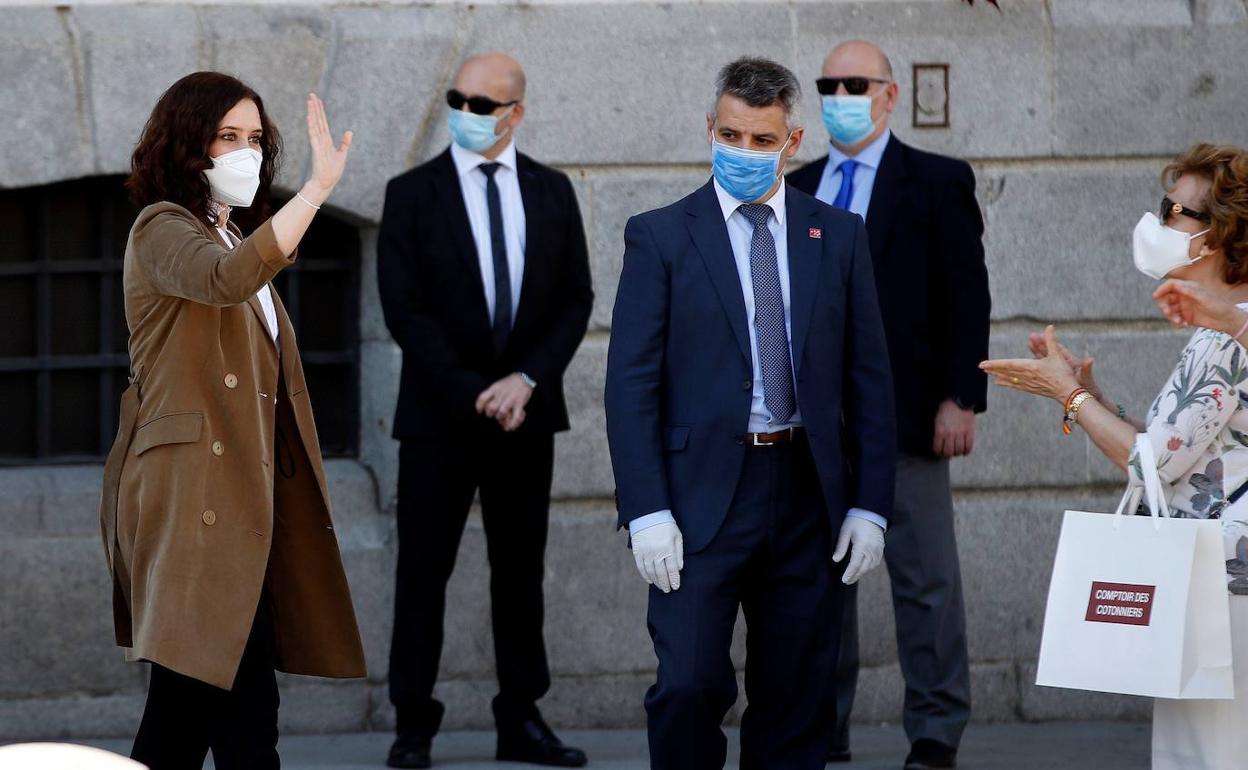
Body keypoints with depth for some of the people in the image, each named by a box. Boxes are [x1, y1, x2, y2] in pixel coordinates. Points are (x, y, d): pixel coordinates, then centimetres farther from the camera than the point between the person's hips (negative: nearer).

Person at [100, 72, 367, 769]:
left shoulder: (229, 238, 22)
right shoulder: (163, 231, -8)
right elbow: (225, 280, -32)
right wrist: (318, 188, -38)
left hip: (238, 494, 10)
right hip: (191, 495, -10)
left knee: (188, 710, 8)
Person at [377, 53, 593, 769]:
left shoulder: (552, 192, 8)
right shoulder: (414, 194, -1)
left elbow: (575, 299, 5)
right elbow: (404, 310, -6)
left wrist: (528, 379, -10)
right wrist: (473, 394, -13)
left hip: (526, 412, 3)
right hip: (440, 415, -2)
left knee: (522, 569, 6)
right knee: (423, 571, -2)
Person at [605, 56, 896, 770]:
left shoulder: (839, 235, 9)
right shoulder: (660, 236, 1)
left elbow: (869, 377, 10)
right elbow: (631, 383, -2)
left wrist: (870, 506, 2)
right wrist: (647, 513, -11)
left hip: (808, 498, 3)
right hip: (703, 497, -3)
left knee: (798, 702, 6)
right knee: (688, 687, -13)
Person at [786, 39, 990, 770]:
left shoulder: (938, 182, 1)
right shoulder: (797, 188, 13)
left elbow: (966, 298, -3)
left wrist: (960, 400, -10)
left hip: (904, 410, -4)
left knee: (926, 579, -1)